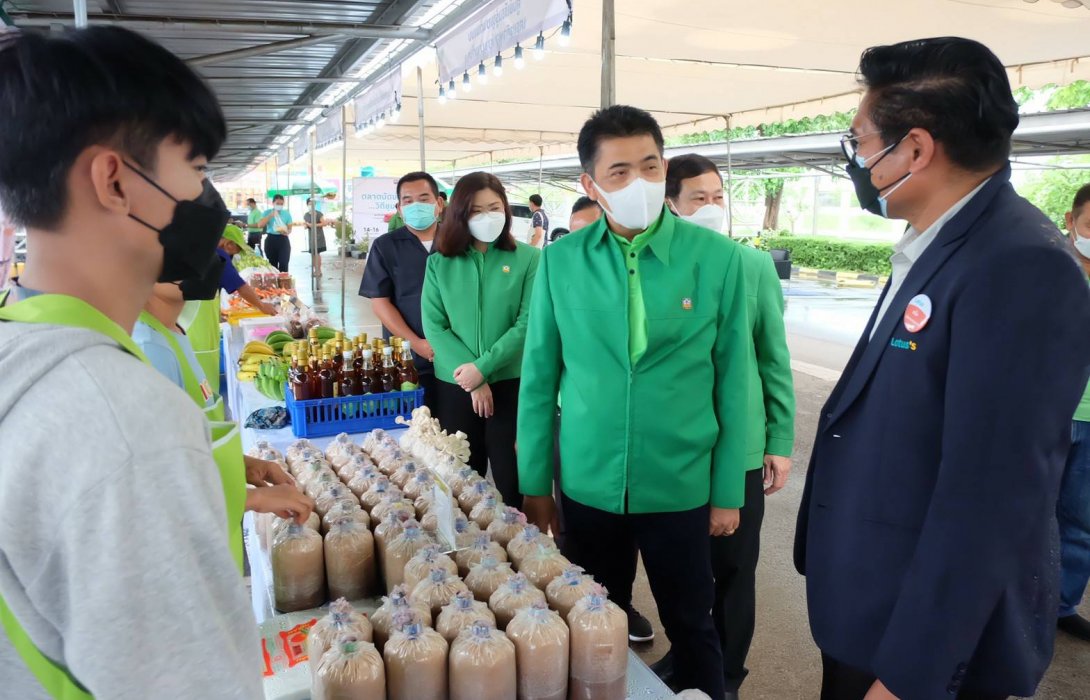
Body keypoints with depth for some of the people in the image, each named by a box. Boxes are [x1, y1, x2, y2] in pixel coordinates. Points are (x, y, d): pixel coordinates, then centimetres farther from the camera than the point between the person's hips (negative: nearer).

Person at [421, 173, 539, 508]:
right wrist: (472, 379, -12)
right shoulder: (440, 263, 3)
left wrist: (483, 367, -16)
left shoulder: (527, 259, -3)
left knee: (511, 479, 6)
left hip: (511, 383, -2)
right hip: (455, 385, 2)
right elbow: (433, 326, -3)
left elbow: (527, 324, -9)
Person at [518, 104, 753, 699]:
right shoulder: (560, 260, -5)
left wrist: (728, 492, 0)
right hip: (587, 485, 2)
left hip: (680, 486, -1)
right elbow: (539, 378, 1)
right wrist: (533, 484, 3)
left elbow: (732, 381, -3)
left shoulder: (717, 257, -8)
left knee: (692, 631, 17)